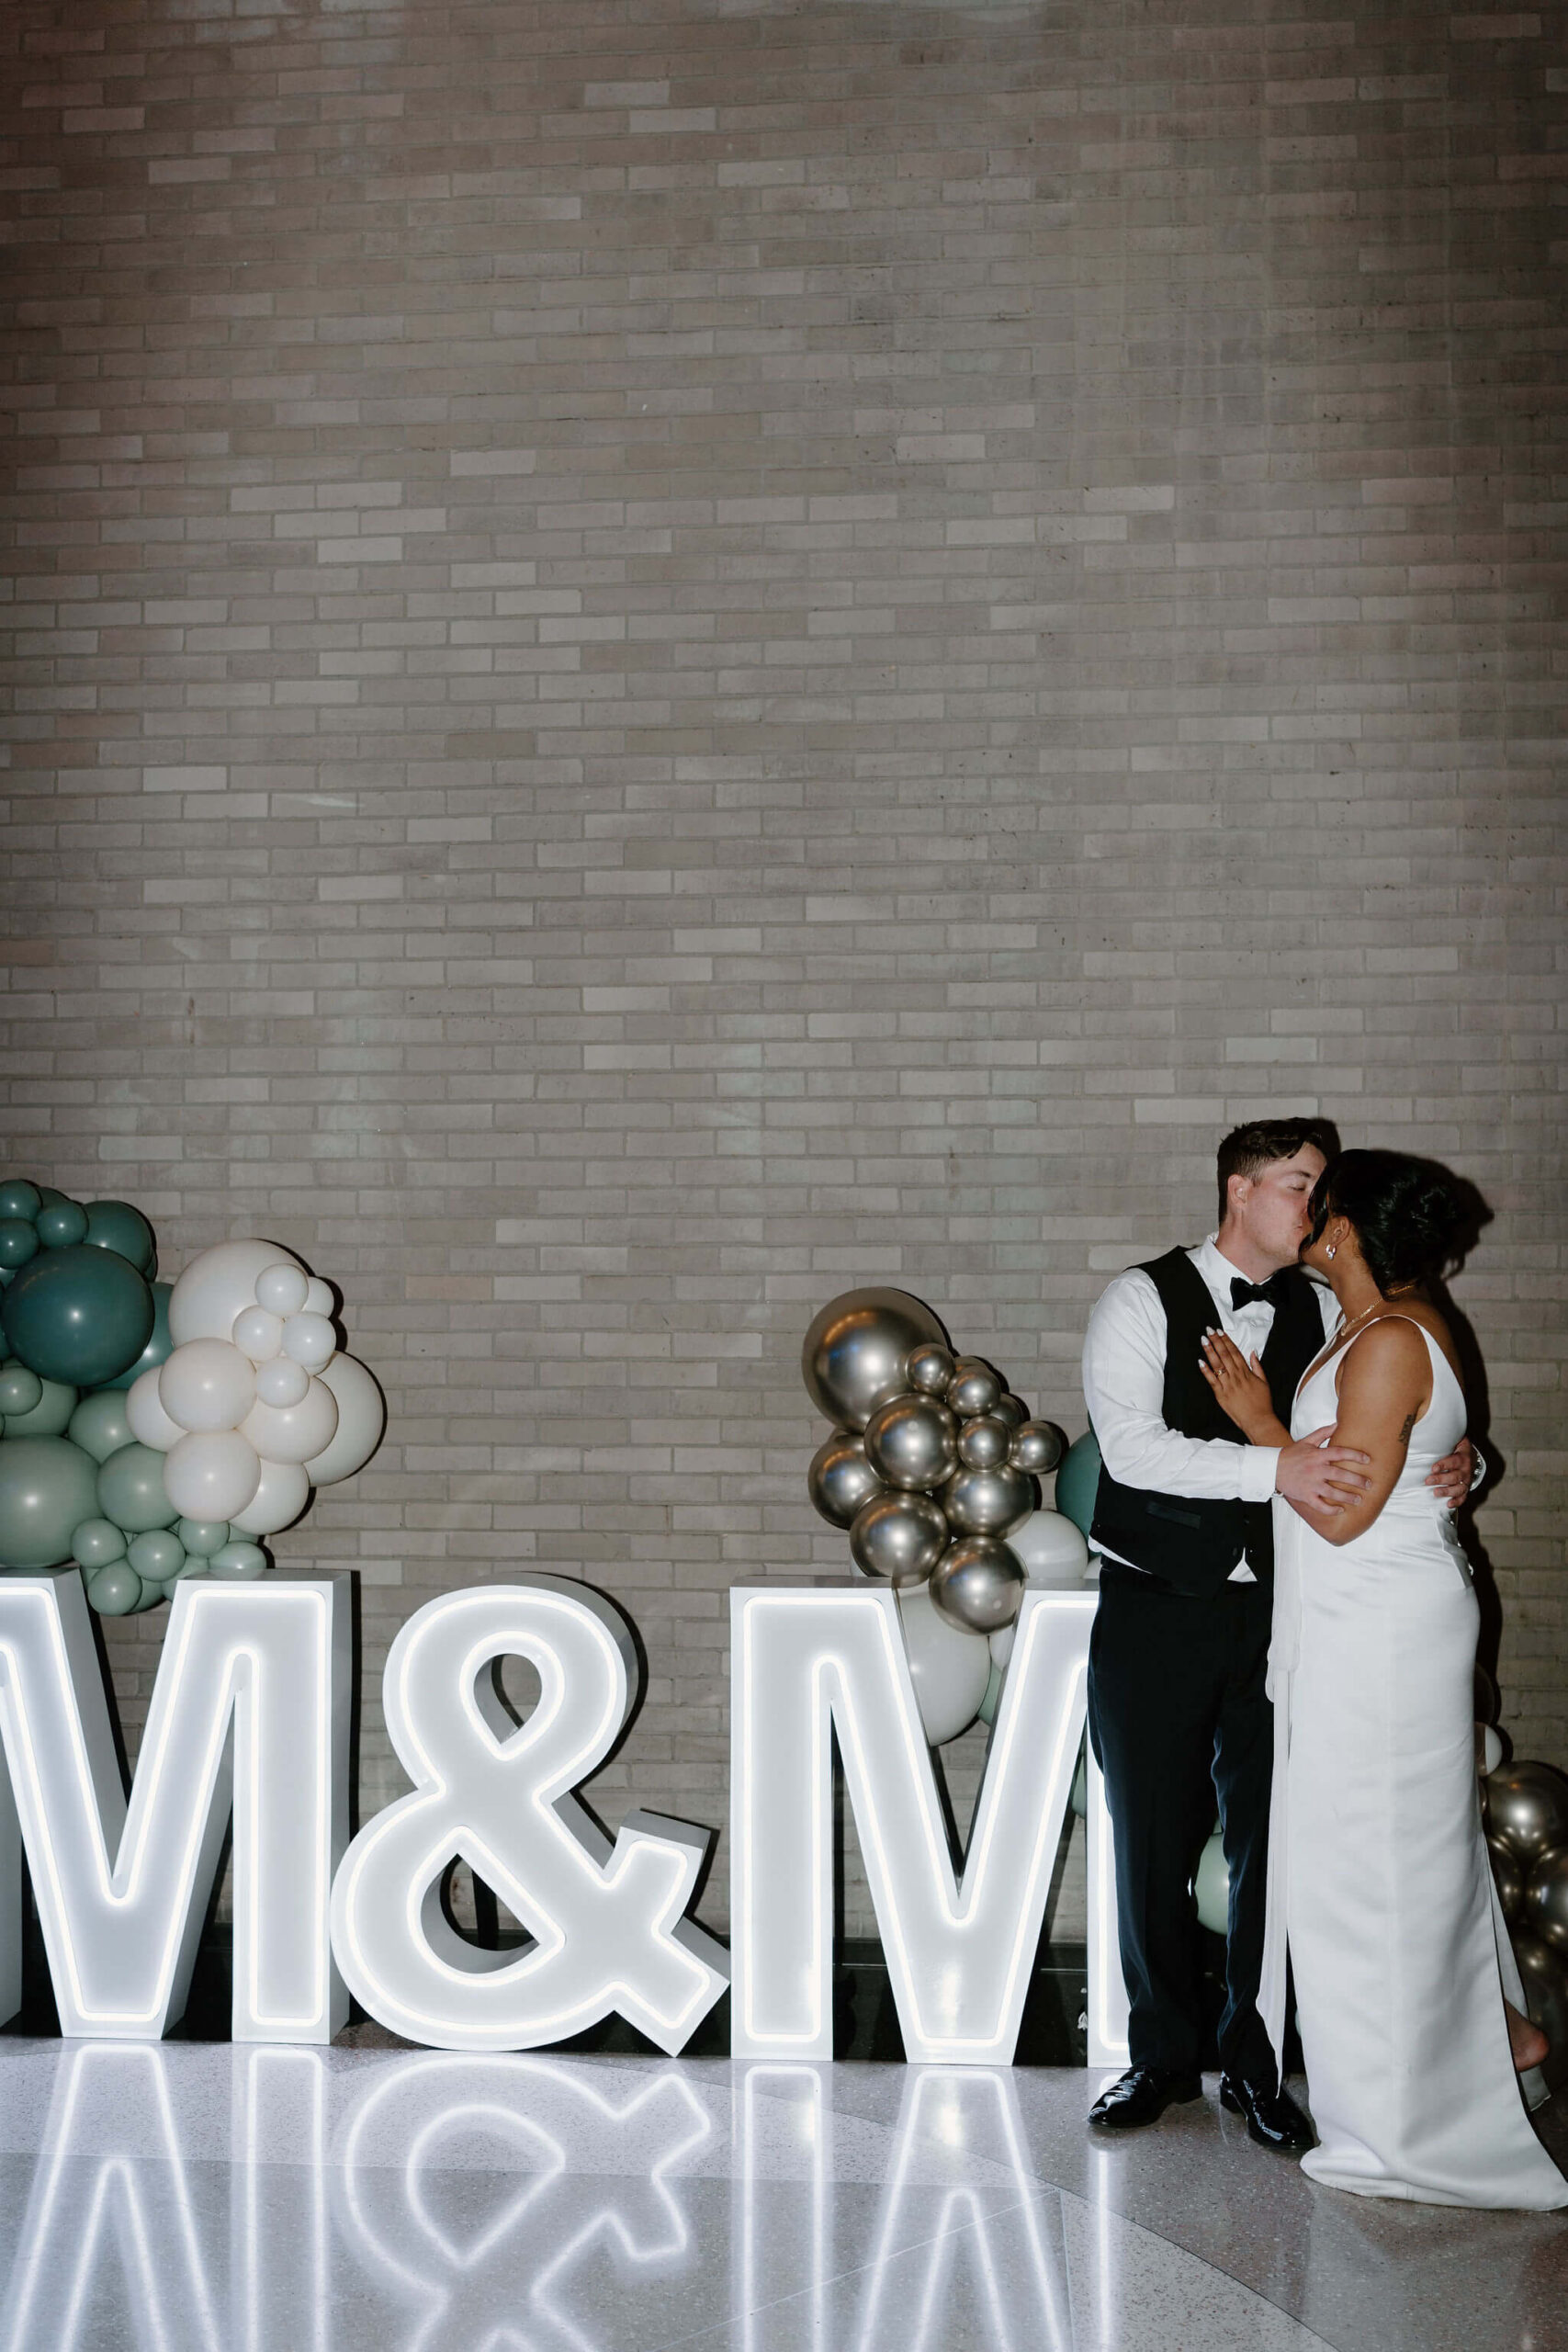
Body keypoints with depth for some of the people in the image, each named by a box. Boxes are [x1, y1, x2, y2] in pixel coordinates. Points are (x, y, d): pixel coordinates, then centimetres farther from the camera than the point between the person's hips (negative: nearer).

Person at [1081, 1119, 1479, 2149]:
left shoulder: (1321, 1313, 6)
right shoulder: (1143, 1300, -6)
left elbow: (1373, 1442, 8)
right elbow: (1131, 1445, -20)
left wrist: (1450, 1465, -14)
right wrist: (1273, 1467, -31)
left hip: (1275, 1612, 3)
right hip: (1156, 1612, -2)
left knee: (1269, 1842, 6)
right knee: (1153, 1844, 7)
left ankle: (1255, 2064, 22)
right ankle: (1165, 2056, 23)